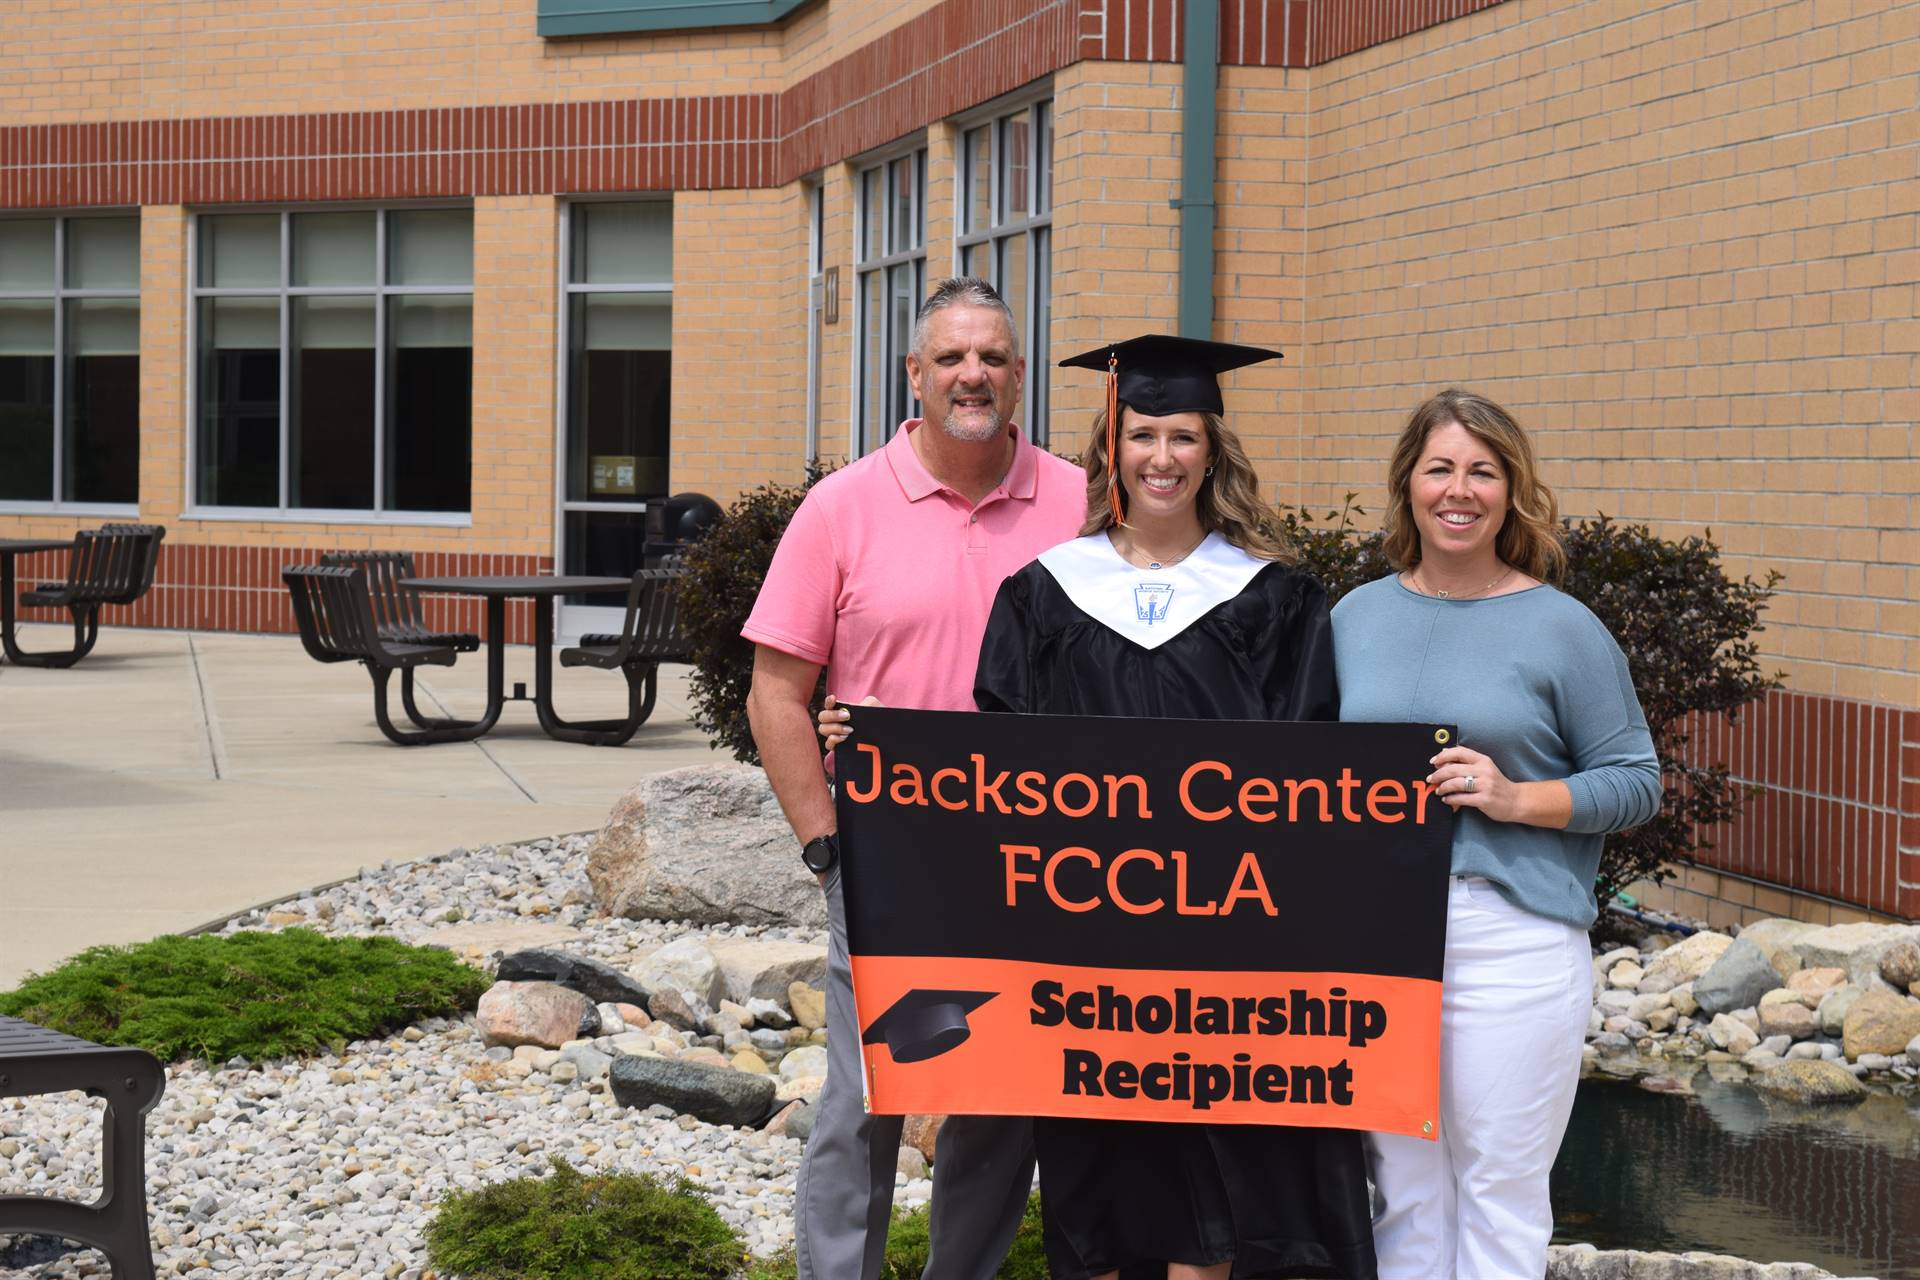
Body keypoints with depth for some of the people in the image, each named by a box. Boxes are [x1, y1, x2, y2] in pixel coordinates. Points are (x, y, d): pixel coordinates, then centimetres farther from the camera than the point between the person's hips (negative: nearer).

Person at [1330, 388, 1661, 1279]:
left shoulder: (1561, 628, -1)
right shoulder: (1357, 617, 10)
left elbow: (1635, 782, -1)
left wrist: (1515, 798, -15)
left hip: (1513, 942, -3)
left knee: (1499, 1192, 2)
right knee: (1404, 1187, 9)